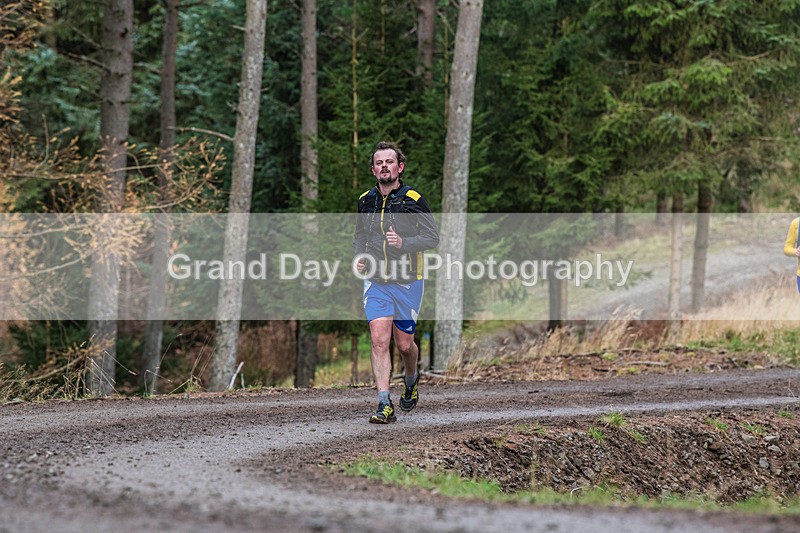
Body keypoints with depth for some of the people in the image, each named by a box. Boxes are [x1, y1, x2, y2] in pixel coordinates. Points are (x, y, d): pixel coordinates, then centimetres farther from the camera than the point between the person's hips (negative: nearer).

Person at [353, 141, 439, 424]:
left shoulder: (413, 199, -7)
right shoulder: (365, 200, 7)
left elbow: (433, 237, -6)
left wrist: (403, 242, -22)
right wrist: (359, 256, 4)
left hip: (408, 281, -2)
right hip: (375, 281, 2)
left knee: (404, 343, 5)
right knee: (379, 340, -12)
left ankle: (411, 380, 38)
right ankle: (384, 405, -14)